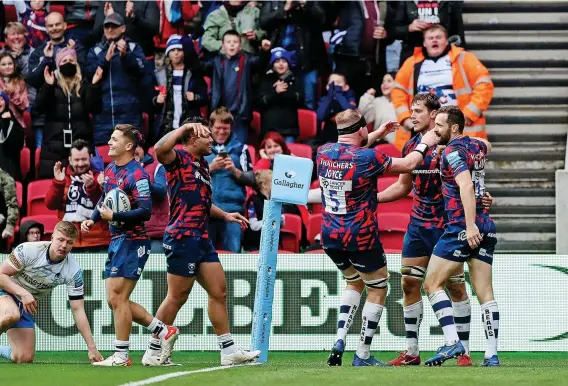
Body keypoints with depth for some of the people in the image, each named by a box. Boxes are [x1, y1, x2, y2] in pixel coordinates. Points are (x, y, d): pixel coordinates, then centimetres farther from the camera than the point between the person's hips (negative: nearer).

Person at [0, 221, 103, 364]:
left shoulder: (74, 271, -15)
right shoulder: (28, 250, -24)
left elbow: (78, 310, -12)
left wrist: (92, 348, -18)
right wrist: (23, 293, -33)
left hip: (27, 305, 4)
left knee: (25, 359, -4)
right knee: (12, 315, -40)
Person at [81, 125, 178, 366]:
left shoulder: (137, 175, -16)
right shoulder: (110, 170, 11)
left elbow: (145, 212, -23)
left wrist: (113, 216, -23)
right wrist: (93, 219, 10)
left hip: (132, 241, -9)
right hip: (116, 241, 9)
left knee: (117, 298, -8)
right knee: (115, 300, 9)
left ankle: (121, 355, 0)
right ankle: (164, 331, 18)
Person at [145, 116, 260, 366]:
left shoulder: (203, 164, 18)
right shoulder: (178, 159, -8)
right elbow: (160, 149, -33)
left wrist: (224, 215, 23)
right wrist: (185, 127, -28)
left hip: (201, 238, 9)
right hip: (182, 238, -9)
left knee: (219, 292, 7)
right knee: (177, 297, -3)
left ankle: (228, 350, 11)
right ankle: (154, 352, 6)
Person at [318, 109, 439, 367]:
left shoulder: (323, 152, -1)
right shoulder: (368, 158, -17)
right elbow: (408, 164, -5)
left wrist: (377, 135, 30)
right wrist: (424, 145, 13)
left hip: (330, 236, 6)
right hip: (360, 237, -6)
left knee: (354, 282, 27)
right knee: (377, 289, 12)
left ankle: (339, 340, 10)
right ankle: (363, 355, 9)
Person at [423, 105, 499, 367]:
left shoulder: (453, 151, -10)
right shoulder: (477, 146, 14)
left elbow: (466, 186, -23)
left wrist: (470, 224, -30)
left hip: (462, 227, -8)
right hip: (486, 228, 8)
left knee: (432, 284, 0)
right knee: (485, 294, 4)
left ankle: (452, 342, -10)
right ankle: (492, 354, -1)